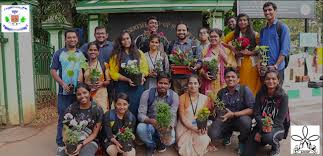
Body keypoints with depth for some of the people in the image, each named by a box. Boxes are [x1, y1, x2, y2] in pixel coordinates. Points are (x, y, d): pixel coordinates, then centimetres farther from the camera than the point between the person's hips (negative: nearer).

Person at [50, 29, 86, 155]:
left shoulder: (82, 54, 12)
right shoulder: (59, 54, 5)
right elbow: (53, 70, 0)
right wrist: (62, 84, -13)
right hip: (64, 92, -2)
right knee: (63, 119, 2)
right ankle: (61, 145, 13)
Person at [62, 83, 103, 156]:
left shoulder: (97, 109, -7)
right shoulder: (71, 108, -2)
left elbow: (94, 134, -4)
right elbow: (65, 131, 0)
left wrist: (81, 145, -17)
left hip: (89, 141, -2)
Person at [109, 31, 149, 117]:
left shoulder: (139, 53, 9)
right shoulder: (116, 55, 3)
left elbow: (145, 68, 8)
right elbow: (113, 72, -3)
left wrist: (142, 77, -12)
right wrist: (127, 79, -14)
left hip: (138, 87, 2)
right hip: (122, 87, -1)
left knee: (136, 109, 3)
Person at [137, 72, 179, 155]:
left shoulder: (174, 96, -13)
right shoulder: (147, 94, -16)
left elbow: (173, 116, -14)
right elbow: (140, 115, -18)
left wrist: (168, 128, -36)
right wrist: (151, 121, -40)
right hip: (149, 124, 0)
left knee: (170, 140, -29)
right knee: (140, 128, -32)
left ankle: (160, 142, 13)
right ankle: (151, 145, 3)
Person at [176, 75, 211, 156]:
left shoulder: (205, 98, 0)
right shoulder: (182, 98, -8)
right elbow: (182, 118, -9)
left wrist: (203, 127, -17)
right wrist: (193, 128, -21)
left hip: (199, 127, 3)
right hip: (185, 127, -2)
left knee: (203, 141, -23)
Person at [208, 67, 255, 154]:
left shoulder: (245, 89, -12)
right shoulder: (221, 92, 2)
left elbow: (252, 109, -20)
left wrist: (233, 114, -27)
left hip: (241, 118, -2)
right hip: (225, 119, 3)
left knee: (245, 120, -37)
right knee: (212, 134, -21)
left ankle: (243, 142, -2)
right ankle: (227, 134, 17)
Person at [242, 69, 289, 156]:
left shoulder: (283, 96, -13)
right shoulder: (260, 94, -3)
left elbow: (280, 119, -16)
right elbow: (256, 113, -8)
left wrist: (261, 132, -24)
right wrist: (262, 126, -29)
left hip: (277, 127, -2)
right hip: (261, 125, 2)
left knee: (268, 136, -38)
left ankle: (276, 147, -1)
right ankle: (262, 140, 19)